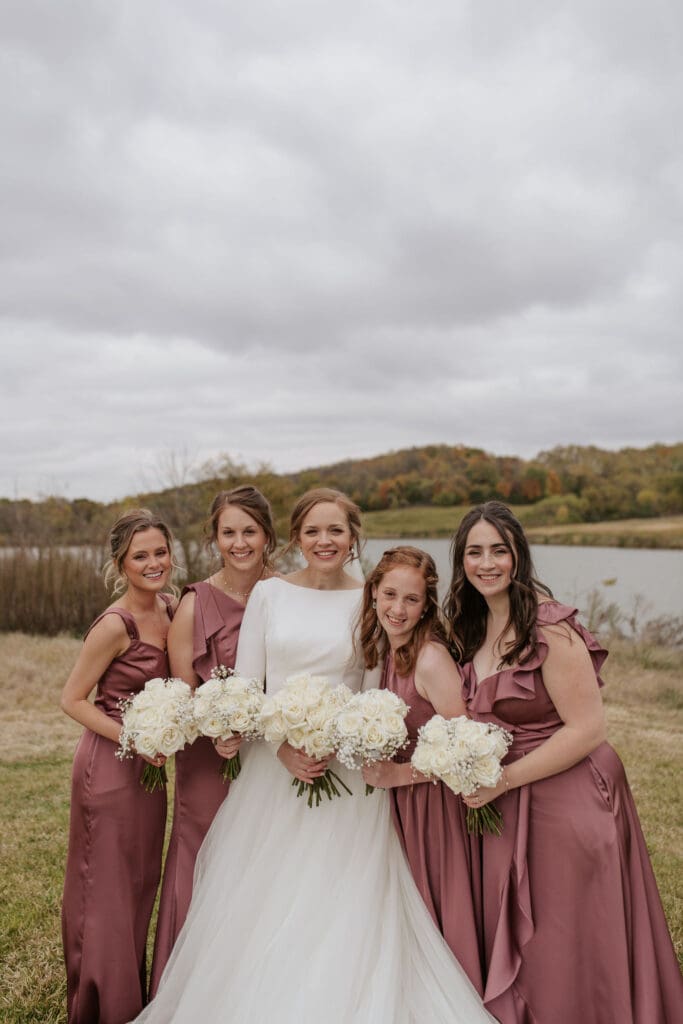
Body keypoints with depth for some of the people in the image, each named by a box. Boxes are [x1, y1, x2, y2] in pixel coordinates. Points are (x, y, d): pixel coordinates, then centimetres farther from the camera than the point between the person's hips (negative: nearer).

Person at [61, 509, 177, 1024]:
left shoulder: (170, 610, 0)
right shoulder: (115, 624, -21)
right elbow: (73, 699, -16)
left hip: (149, 763, 7)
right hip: (109, 765, -7)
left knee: (142, 885, 21)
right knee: (108, 890, 9)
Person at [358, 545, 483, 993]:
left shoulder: (431, 659, -22)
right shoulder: (385, 652, 3)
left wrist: (402, 774, -20)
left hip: (433, 801, -7)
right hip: (397, 803, 8)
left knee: (437, 918, 7)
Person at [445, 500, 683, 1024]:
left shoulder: (548, 628, -21)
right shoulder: (477, 627, 4)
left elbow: (588, 729, -21)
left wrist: (504, 779, -19)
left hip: (567, 798, -7)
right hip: (505, 806, 8)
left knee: (566, 951, 8)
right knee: (515, 944, 21)